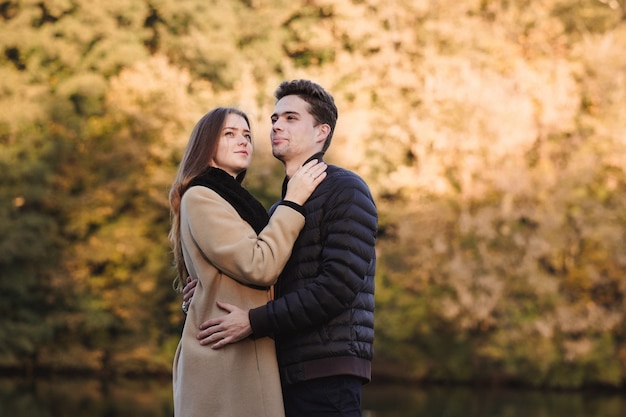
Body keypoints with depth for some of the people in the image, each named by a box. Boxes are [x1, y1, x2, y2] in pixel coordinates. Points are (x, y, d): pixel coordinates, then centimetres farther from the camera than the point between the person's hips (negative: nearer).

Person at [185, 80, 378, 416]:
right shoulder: (279, 209, 23)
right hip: (287, 374, 8)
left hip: (327, 373, -8)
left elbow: (338, 286, -16)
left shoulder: (346, 190, -4)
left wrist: (254, 322, -17)